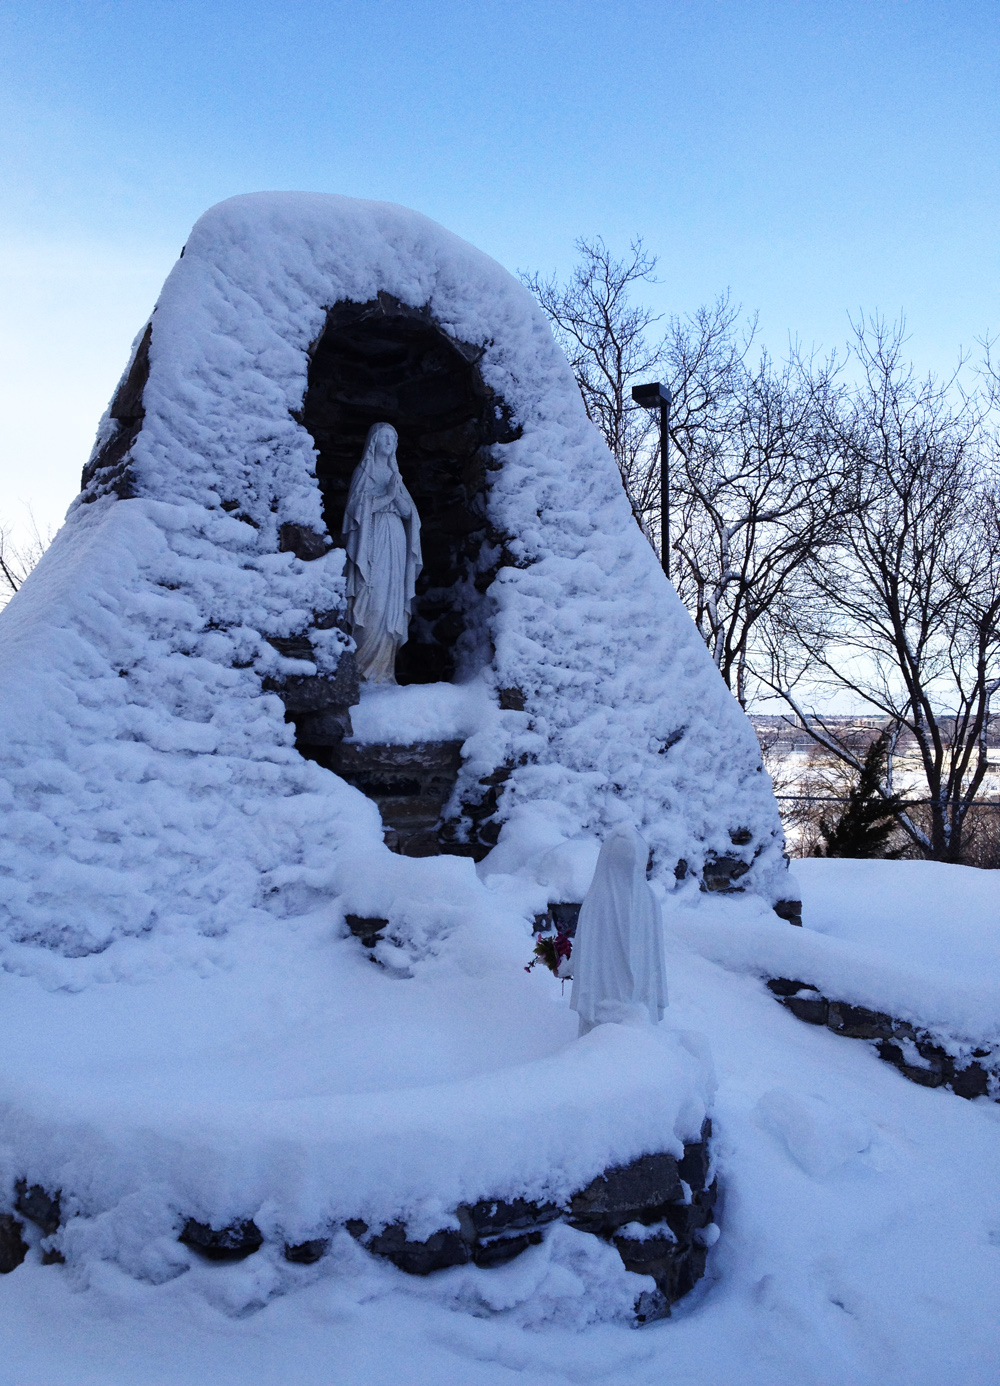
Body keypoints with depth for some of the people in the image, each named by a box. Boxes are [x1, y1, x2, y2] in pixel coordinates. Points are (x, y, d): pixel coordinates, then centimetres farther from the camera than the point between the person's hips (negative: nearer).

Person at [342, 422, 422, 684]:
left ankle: (384, 668, 1)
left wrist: (396, 494, -5)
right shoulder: (364, 470, 6)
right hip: (373, 540, -5)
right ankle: (367, 668, -11)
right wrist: (385, 495, -12)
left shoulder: (394, 473, 21)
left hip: (395, 542, 5)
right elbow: (356, 506, -5)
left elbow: (408, 512, 12)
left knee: (392, 601, -1)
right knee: (373, 602, -13)